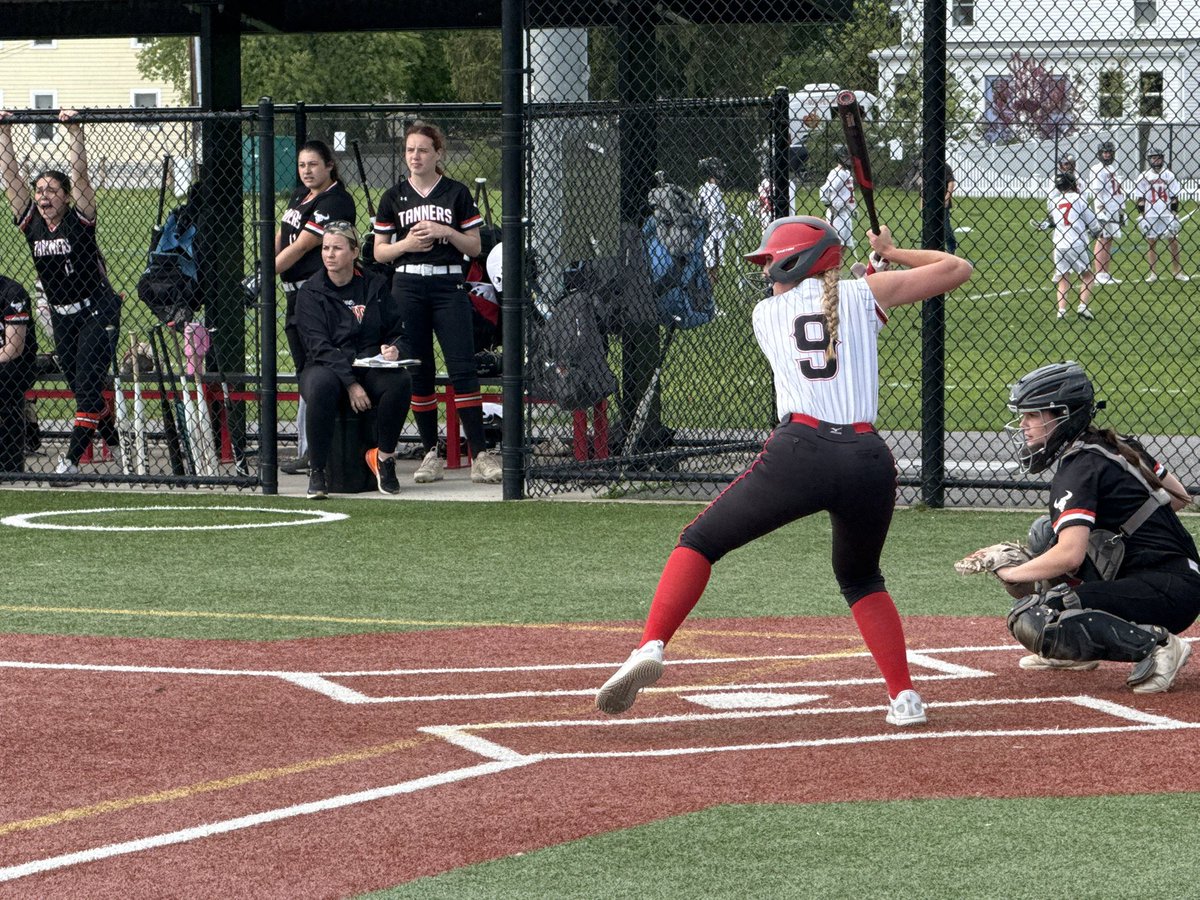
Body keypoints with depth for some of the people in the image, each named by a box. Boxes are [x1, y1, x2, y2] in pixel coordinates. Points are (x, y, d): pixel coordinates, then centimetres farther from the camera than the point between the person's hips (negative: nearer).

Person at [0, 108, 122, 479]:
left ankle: (72, 458, -15)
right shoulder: (30, 222, -1)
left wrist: (75, 131, -22)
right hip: (62, 317, 6)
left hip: (98, 312, -6)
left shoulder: (80, 220, -11)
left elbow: (80, 174, -20)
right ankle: (116, 443, 28)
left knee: (87, 384, -12)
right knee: (81, 387, 11)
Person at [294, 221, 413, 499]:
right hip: (326, 368, -3)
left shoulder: (375, 286, 9)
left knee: (400, 381, -30)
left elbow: (397, 333, 12)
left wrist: (395, 350, -15)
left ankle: (384, 456, -10)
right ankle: (316, 471, -27)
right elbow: (319, 347, -10)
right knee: (322, 385, -39)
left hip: (370, 369, 3)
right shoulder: (310, 293, 0)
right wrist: (350, 384, -22)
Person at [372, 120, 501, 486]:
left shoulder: (457, 194, 5)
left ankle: (480, 455, -12)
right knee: (418, 371, 2)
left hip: (448, 286, -2)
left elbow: (474, 247, 5)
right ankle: (432, 453, 10)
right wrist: (406, 244, -9)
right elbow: (379, 252, 10)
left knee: (462, 367, -11)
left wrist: (446, 232, -12)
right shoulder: (394, 198, 10)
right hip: (407, 288, 2)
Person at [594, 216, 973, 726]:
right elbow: (957, 269, 19)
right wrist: (893, 253, 34)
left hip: (799, 451, -2)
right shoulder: (864, 294, 16)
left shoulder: (766, 313, 18)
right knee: (861, 579, 27)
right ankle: (904, 696, 15)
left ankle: (651, 647, -9)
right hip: (869, 461, 2)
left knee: (700, 542, 12)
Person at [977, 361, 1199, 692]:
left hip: (1170, 591, -10)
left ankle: (1154, 646, -21)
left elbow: (1070, 555, -23)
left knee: (1031, 621, -22)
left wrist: (1011, 573, -9)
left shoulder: (1078, 469, -13)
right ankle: (1077, 651, 23)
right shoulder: (1118, 444, 14)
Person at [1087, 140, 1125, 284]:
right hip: (1104, 211, -8)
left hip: (1115, 212, 8)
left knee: (1109, 241, 8)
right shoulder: (1098, 169, -6)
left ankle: (1106, 274, 10)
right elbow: (1096, 192, -13)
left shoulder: (1114, 170, 20)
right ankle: (1099, 275, -8)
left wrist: (1122, 211, 18)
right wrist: (1100, 211, -19)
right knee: (1102, 241, -8)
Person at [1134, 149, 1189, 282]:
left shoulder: (1169, 175, 4)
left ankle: (1177, 272, 7)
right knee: (1151, 243, 2)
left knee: (1174, 242, 0)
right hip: (1150, 215, -1)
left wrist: (1175, 216, -2)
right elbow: (1140, 199, 1)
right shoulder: (1144, 177, 1)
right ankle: (1152, 274, 7)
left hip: (1167, 215, 1)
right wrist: (1141, 217, -5)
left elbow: (1174, 197, 4)